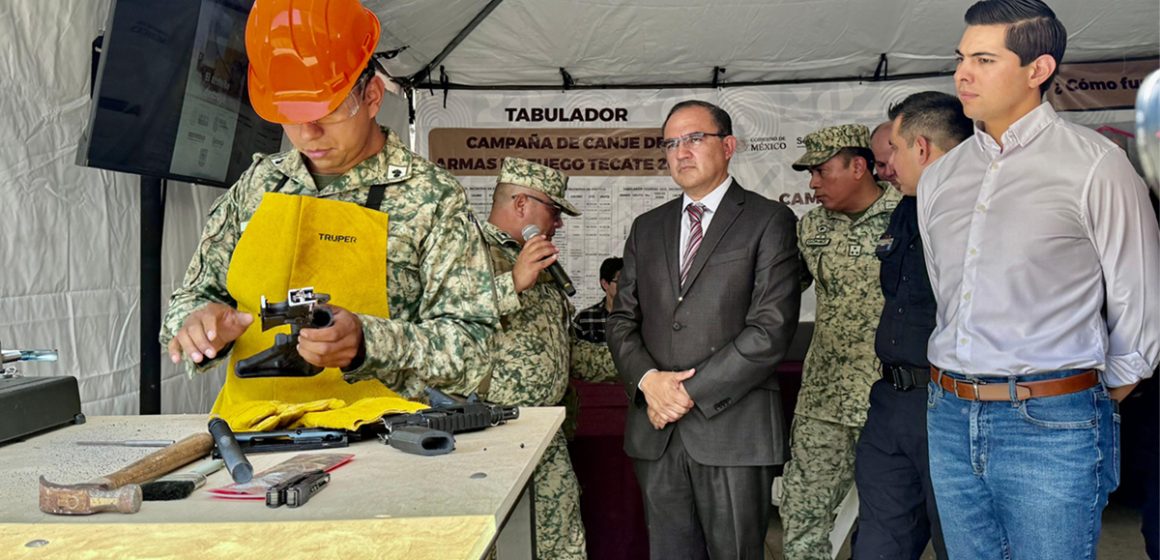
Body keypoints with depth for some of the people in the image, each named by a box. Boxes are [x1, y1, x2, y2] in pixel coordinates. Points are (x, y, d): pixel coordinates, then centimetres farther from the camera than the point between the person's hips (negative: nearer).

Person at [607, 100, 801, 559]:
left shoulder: (768, 221, 0)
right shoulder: (647, 228, 16)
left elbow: (772, 328, -10)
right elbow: (622, 320, 13)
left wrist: (691, 391, -12)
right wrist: (647, 380, -7)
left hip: (732, 426, -4)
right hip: (655, 429, 4)